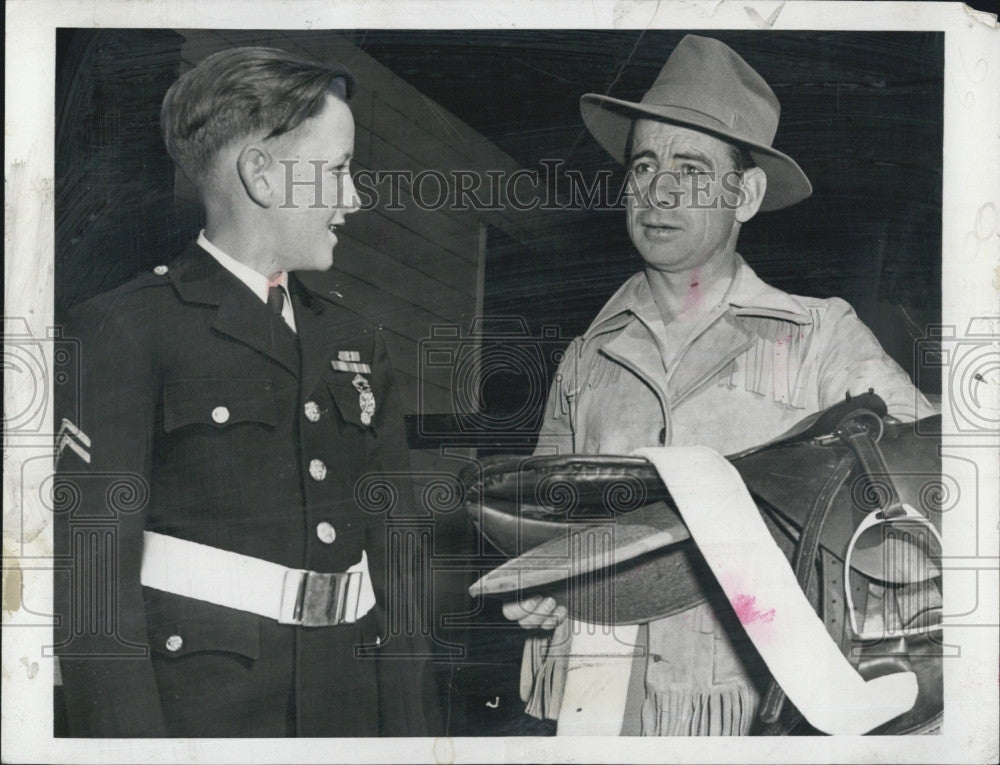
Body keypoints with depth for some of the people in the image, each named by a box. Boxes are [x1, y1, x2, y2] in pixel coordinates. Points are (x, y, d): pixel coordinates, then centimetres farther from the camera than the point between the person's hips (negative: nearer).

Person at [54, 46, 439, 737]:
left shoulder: (355, 338, 11)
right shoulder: (123, 331, -8)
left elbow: (393, 555, 10)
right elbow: (92, 565, -12)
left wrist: (412, 727, 6)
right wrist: (127, 733, -18)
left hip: (349, 705, 6)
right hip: (195, 705, -5)